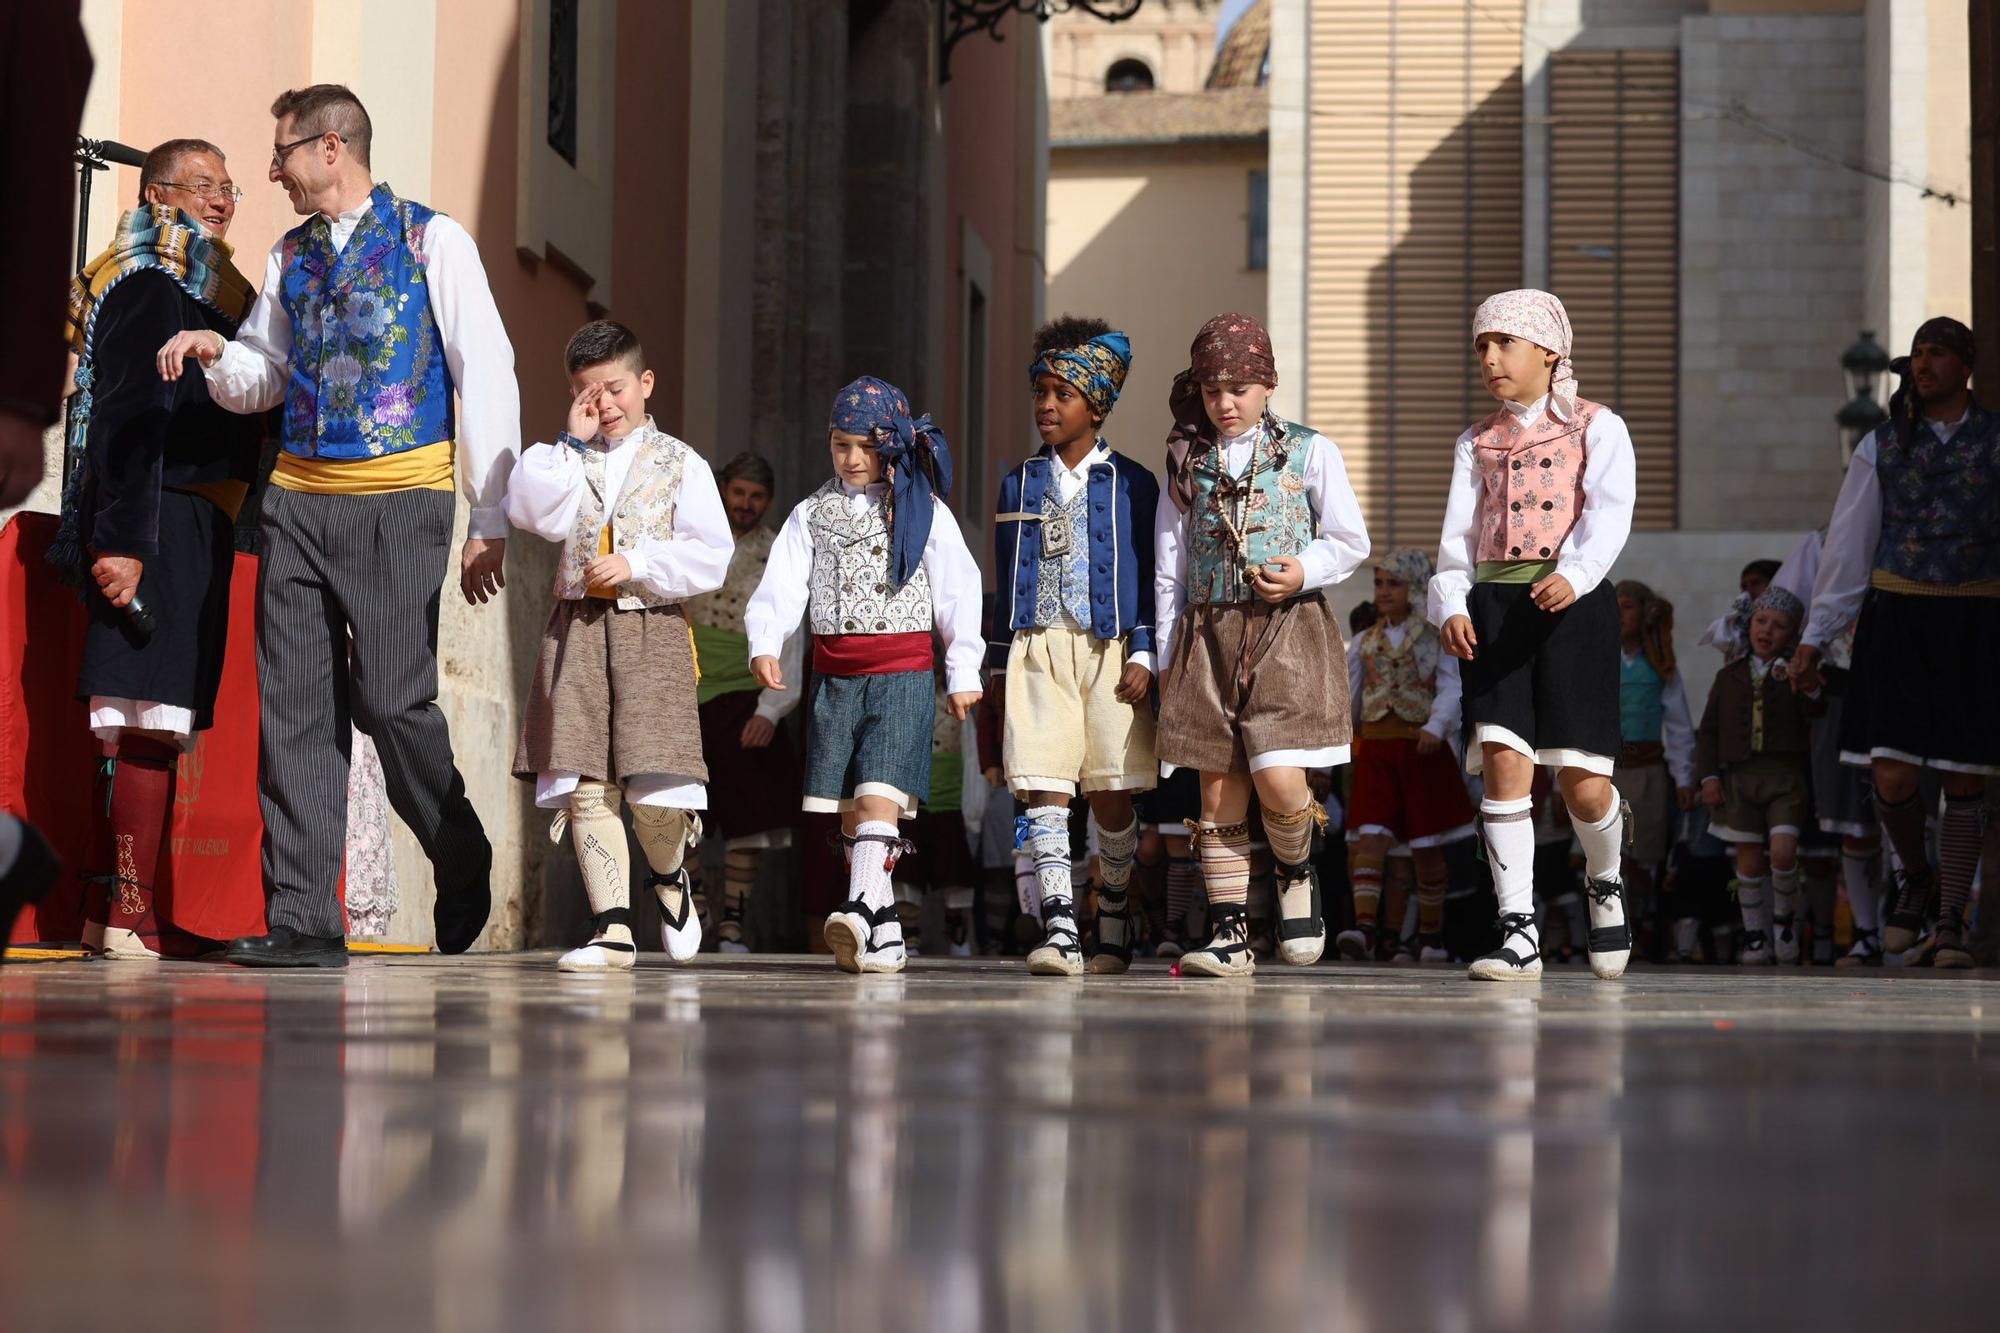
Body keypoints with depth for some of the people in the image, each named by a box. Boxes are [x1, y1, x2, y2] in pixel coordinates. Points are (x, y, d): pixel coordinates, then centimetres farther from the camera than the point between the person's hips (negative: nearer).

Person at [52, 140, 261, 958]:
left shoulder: (208, 290, 24)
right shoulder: (151, 285, -5)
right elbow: (129, 420, -14)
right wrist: (121, 540, -21)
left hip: (196, 522, 9)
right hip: (160, 522, -9)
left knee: (144, 730, 7)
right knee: (148, 726, -14)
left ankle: (108, 915, 9)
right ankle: (126, 917, -17)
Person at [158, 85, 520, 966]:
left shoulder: (433, 242, -1)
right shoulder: (290, 257, 15)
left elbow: (486, 381, -4)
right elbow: (264, 378, 24)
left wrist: (490, 523, -8)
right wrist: (217, 354, -1)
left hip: (398, 504, -5)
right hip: (299, 498, 5)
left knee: (393, 700, -9)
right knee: (293, 706, -1)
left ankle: (464, 871, 17)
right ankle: (302, 919, 3)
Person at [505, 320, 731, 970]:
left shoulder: (680, 463, 6)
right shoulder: (565, 459, 14)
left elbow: (710, 557, -3)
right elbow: (535, 513, -7)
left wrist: (636, 563, -12)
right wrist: (573, 443, -4)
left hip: (652, 630, -2)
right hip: (576, 628, 2)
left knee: (655, 791, -9)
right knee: (584, 788, -5)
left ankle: (669, 877, 24)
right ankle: (613, 928, -2)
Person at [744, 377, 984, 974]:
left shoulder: (923, 510, 4)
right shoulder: (812, 514, 11)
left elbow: (957, 590, 6)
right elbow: (782, 585, 1)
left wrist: (963, 673, 4)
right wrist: (765, 645, -15)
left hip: (904, 671, -4)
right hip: (835, 673, 4)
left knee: (879, 791, -19)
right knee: (849, 806, 4)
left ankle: (860, 909, -34)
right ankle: (884, 931, 10)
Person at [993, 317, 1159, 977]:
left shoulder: (1131, 483, 6)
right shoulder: (1020, 483, 14)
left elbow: (1152, 579, 3)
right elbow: (1006, 579, 16)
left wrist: (1143, 655, -7)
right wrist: (1004, 661, 11)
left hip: (1110, 650, -2)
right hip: (1038, 647, 2)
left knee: (1110, 794, 1)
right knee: (1043, 788, -11)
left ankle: (1114, 923, 20)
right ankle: (1059, 930, -16)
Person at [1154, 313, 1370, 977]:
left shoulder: (1309, 452, 3)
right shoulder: (1187, 462, 9)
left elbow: (1351, 540, 7)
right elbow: (1170, 567, 13)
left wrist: (1306, 571, -12)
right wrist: (1166, 656, 12)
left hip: (1288, 628, -3)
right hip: (1208, 630, 3)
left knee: (1278, 779, -15)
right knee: (1218, 786, 2)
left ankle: (1296, 873, 17)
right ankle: (1230, 933, 7)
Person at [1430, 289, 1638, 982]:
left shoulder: (1595, 428, 7)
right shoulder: (1478, 442, 19)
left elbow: (1609, 514, -9)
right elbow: (1459, 530, 11)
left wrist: (1575, 574, -28)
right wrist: (1451, 602, -8)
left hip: (1572, 603, -3)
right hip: (1492, 606, 3)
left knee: (1582, 780, -5)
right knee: (1503, 761, -11)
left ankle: (1605, 881, 28)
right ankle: (1518, 932, -9)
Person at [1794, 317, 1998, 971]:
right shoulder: (1881, 447, 6)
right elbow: (1847, 547, 8)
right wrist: (1814, 637, 7)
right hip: (1895, 619, 1)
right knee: (1894, 778, -9)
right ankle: (1916, 877, 21)